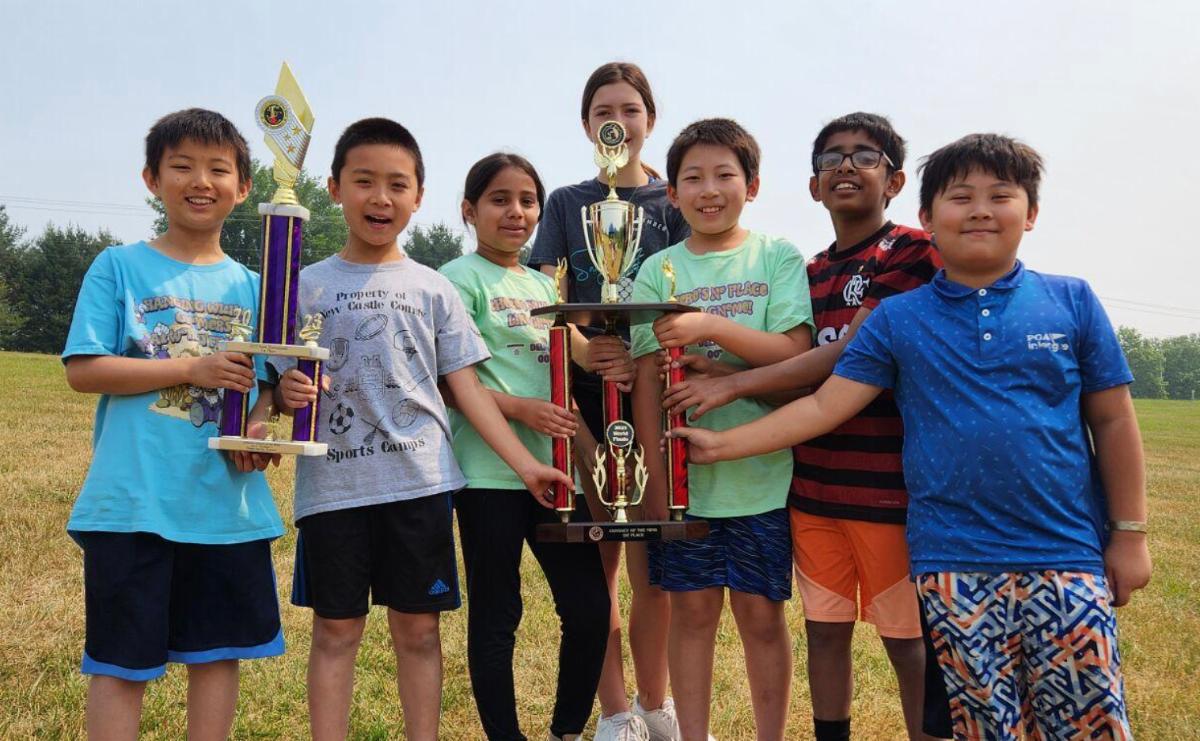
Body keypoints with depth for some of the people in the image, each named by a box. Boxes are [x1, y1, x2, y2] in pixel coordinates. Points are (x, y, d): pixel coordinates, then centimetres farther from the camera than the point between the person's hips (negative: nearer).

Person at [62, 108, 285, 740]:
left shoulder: (249, 286, 10)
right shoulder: (119, 268, 0)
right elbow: (83, 370, -8)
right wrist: (191, 369, -15)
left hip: (229, 503, 4)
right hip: (132, 500, -3)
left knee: (219, 651, 12)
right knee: (119, 660, 5)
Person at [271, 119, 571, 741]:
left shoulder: (433, 289, 6)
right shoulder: (308, 286, 5)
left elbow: (465, 386, 5)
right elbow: (284, 382, 7)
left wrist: (525, 465, -1)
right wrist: (288, 393, -18)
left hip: (418, 481, 1)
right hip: (333, 485, 0)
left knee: (418, 626, 8)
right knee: (336, 628, 7)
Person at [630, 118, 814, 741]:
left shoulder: (778, 259, 1)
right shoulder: (658, 271, 5)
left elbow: (795, 352, -9)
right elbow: (647, 377, 2)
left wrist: (711, 326, -21)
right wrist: (655, 473, -4)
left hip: (762, 471, -1)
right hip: (684, 472, 1)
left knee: (761, 613, 7)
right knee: (691, 608, 8)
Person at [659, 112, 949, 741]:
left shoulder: (916, 252, -7)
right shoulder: (809, 274, 14)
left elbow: (850, 354, -16)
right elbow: (799, 374, 11)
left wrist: (731, 384, -15)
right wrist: (714, 372, -6)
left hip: (890, 481, -6)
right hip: (813, 484, 6)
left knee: (907, 639, 5)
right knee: (824, 629, 13)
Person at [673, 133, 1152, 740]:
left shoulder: (1071, 302, 3)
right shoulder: (898, 319, 3)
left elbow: (1112, 420, 6)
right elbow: (823, 406, 0)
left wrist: (1130, 534, 6)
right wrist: (724, 445, -6)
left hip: (1066, 557, 0)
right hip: (954, 564, 0)